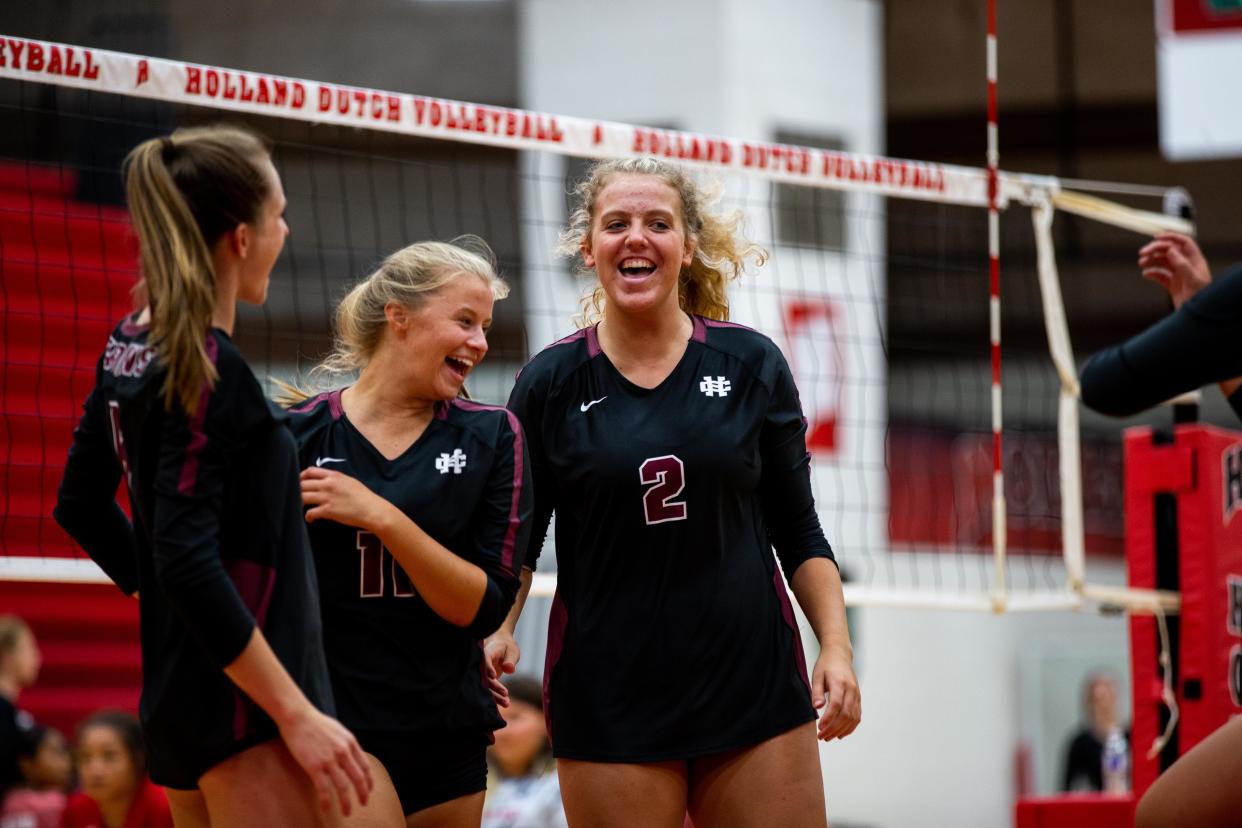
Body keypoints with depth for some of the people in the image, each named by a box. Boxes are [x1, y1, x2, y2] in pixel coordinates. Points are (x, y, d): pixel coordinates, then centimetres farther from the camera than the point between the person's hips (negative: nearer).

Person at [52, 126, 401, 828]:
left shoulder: (130, 350, 9)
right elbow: (189, 561, -22)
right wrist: (298, 713, -21)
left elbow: (81, 504, 20)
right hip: (246, 715, -10)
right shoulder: (210, 371, -17)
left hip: (177, 693, 10)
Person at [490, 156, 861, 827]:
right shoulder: (551, 382, 2)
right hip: (608, 701, -1)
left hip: (753, 689, 1)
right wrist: (497, 632, -11)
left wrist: (836, 646, -1)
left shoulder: (752, 365, 4)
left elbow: (798, 532, 10)